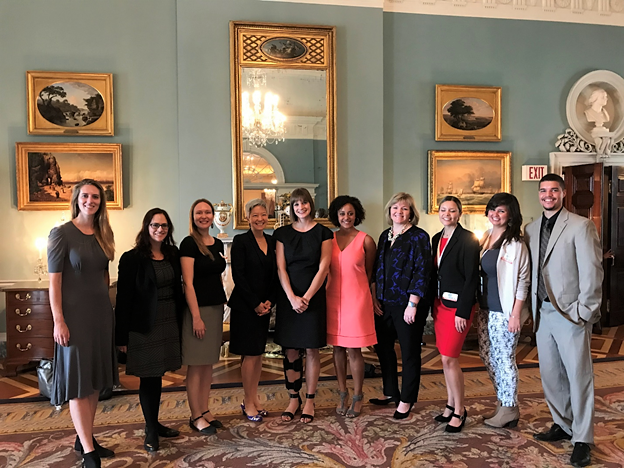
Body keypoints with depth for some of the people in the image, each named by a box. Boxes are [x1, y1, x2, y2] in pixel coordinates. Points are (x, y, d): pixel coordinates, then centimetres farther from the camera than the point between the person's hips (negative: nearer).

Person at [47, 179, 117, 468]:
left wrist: (108, 310, 12)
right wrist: (58, 321, -16)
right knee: (78, 381, 0)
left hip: (101, 313, 6)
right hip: (75, 314, -6)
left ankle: (85, 438, 27)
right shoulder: (61, 233, -9)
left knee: (95, 379, 13)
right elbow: (54, 281, -11)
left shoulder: (103, 235, 8)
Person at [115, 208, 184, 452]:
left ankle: (154, 423, 29)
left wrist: (180, 321, 8)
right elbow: (123, 299, -10)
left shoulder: (173, 254, 7)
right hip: (144, 325, -5)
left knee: (157, 375, 14)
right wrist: (122, 336, -11)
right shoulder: (132, 258, -9)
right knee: (149, 377, 4)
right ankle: (151, 430, 19)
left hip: (169, 322, 5)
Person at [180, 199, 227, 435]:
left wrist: (222, 305, 12)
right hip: (197, 308, -7)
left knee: (208, 363, 13)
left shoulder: (217, 244, 11)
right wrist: (196, 316, -18)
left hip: (216, 308, 7)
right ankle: (196, 416, 12)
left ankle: (205, 410, 24)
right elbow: (188, 282, -15)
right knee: (196, 364, 1)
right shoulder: (189, 243, -10)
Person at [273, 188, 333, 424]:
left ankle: (310, 400, 16)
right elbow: (281, 269, 1)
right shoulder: (282, 233, 6)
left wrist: (306, 297, -12)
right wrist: (292, 298, -11)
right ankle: (293, 399, 19)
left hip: (313, 298, -1)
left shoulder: (323, 233, 2)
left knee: (311, 350, 4)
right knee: (290, 351, 5)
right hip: (288, 298, 2)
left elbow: (323, 268, -4)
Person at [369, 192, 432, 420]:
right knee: (382, 346, 14)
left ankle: (406, 400, 22)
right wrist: (374, 297, 7)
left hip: (407, 305, -6)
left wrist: (413, 304, -18)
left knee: (409, 352, 6)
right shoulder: (385, 235, 11)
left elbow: (422, 272, -14)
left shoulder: (419, 236, -8)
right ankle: (391, 392, 33)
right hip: (384, 304, 7)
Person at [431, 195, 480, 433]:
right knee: (445, 357, 13)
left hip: (458, 305, -7)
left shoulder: (468, 239, -11)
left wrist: (463, 311, -17)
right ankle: (451, 404, 28)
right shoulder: (437, 238, 10)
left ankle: (459, 410, 11)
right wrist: (433, 303, 11)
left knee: (449, 358, -5)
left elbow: (472, 277, -15)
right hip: (440, 303, 7)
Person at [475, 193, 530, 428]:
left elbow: (523, 282, -12)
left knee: (504, 359, 2)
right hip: (485, 309, 7)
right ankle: (502, 401, 30)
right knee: (488, 357, 14)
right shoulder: (486, 239, 9)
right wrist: (477, 306, 12)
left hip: (504, 312, -7)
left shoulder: (515, 244, -11)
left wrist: (515, 314, -15)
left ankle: (509, 409, 18)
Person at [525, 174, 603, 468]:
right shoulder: (531, 229, 10)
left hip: (570, 314, -6)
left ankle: (582, 440, 14)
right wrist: (531, 308, 5)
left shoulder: (580, 226, -6)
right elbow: (531, 271, 11)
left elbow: (592, 272, -10)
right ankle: (562, 425, 31)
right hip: (542, 313, 6)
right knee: (550, 375, 14)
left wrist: (584, 311, -14)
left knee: (579, 377, 2)